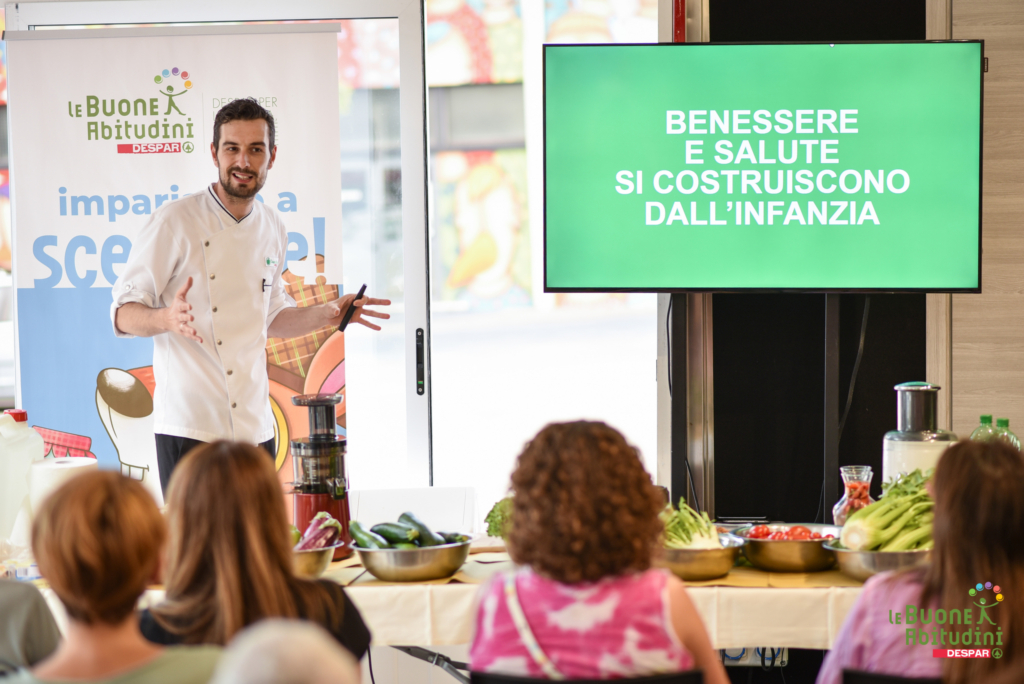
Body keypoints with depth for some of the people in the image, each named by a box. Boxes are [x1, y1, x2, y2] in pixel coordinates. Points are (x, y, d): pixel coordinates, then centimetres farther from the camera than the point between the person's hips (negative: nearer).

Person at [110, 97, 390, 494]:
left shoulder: (272, 229, 12)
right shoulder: (175, 222, -6)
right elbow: (123, 314, -6)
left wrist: (327, 315, 11)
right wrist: (166, 319, -26)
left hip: (255, 427, 5)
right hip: (189, 427, -5)